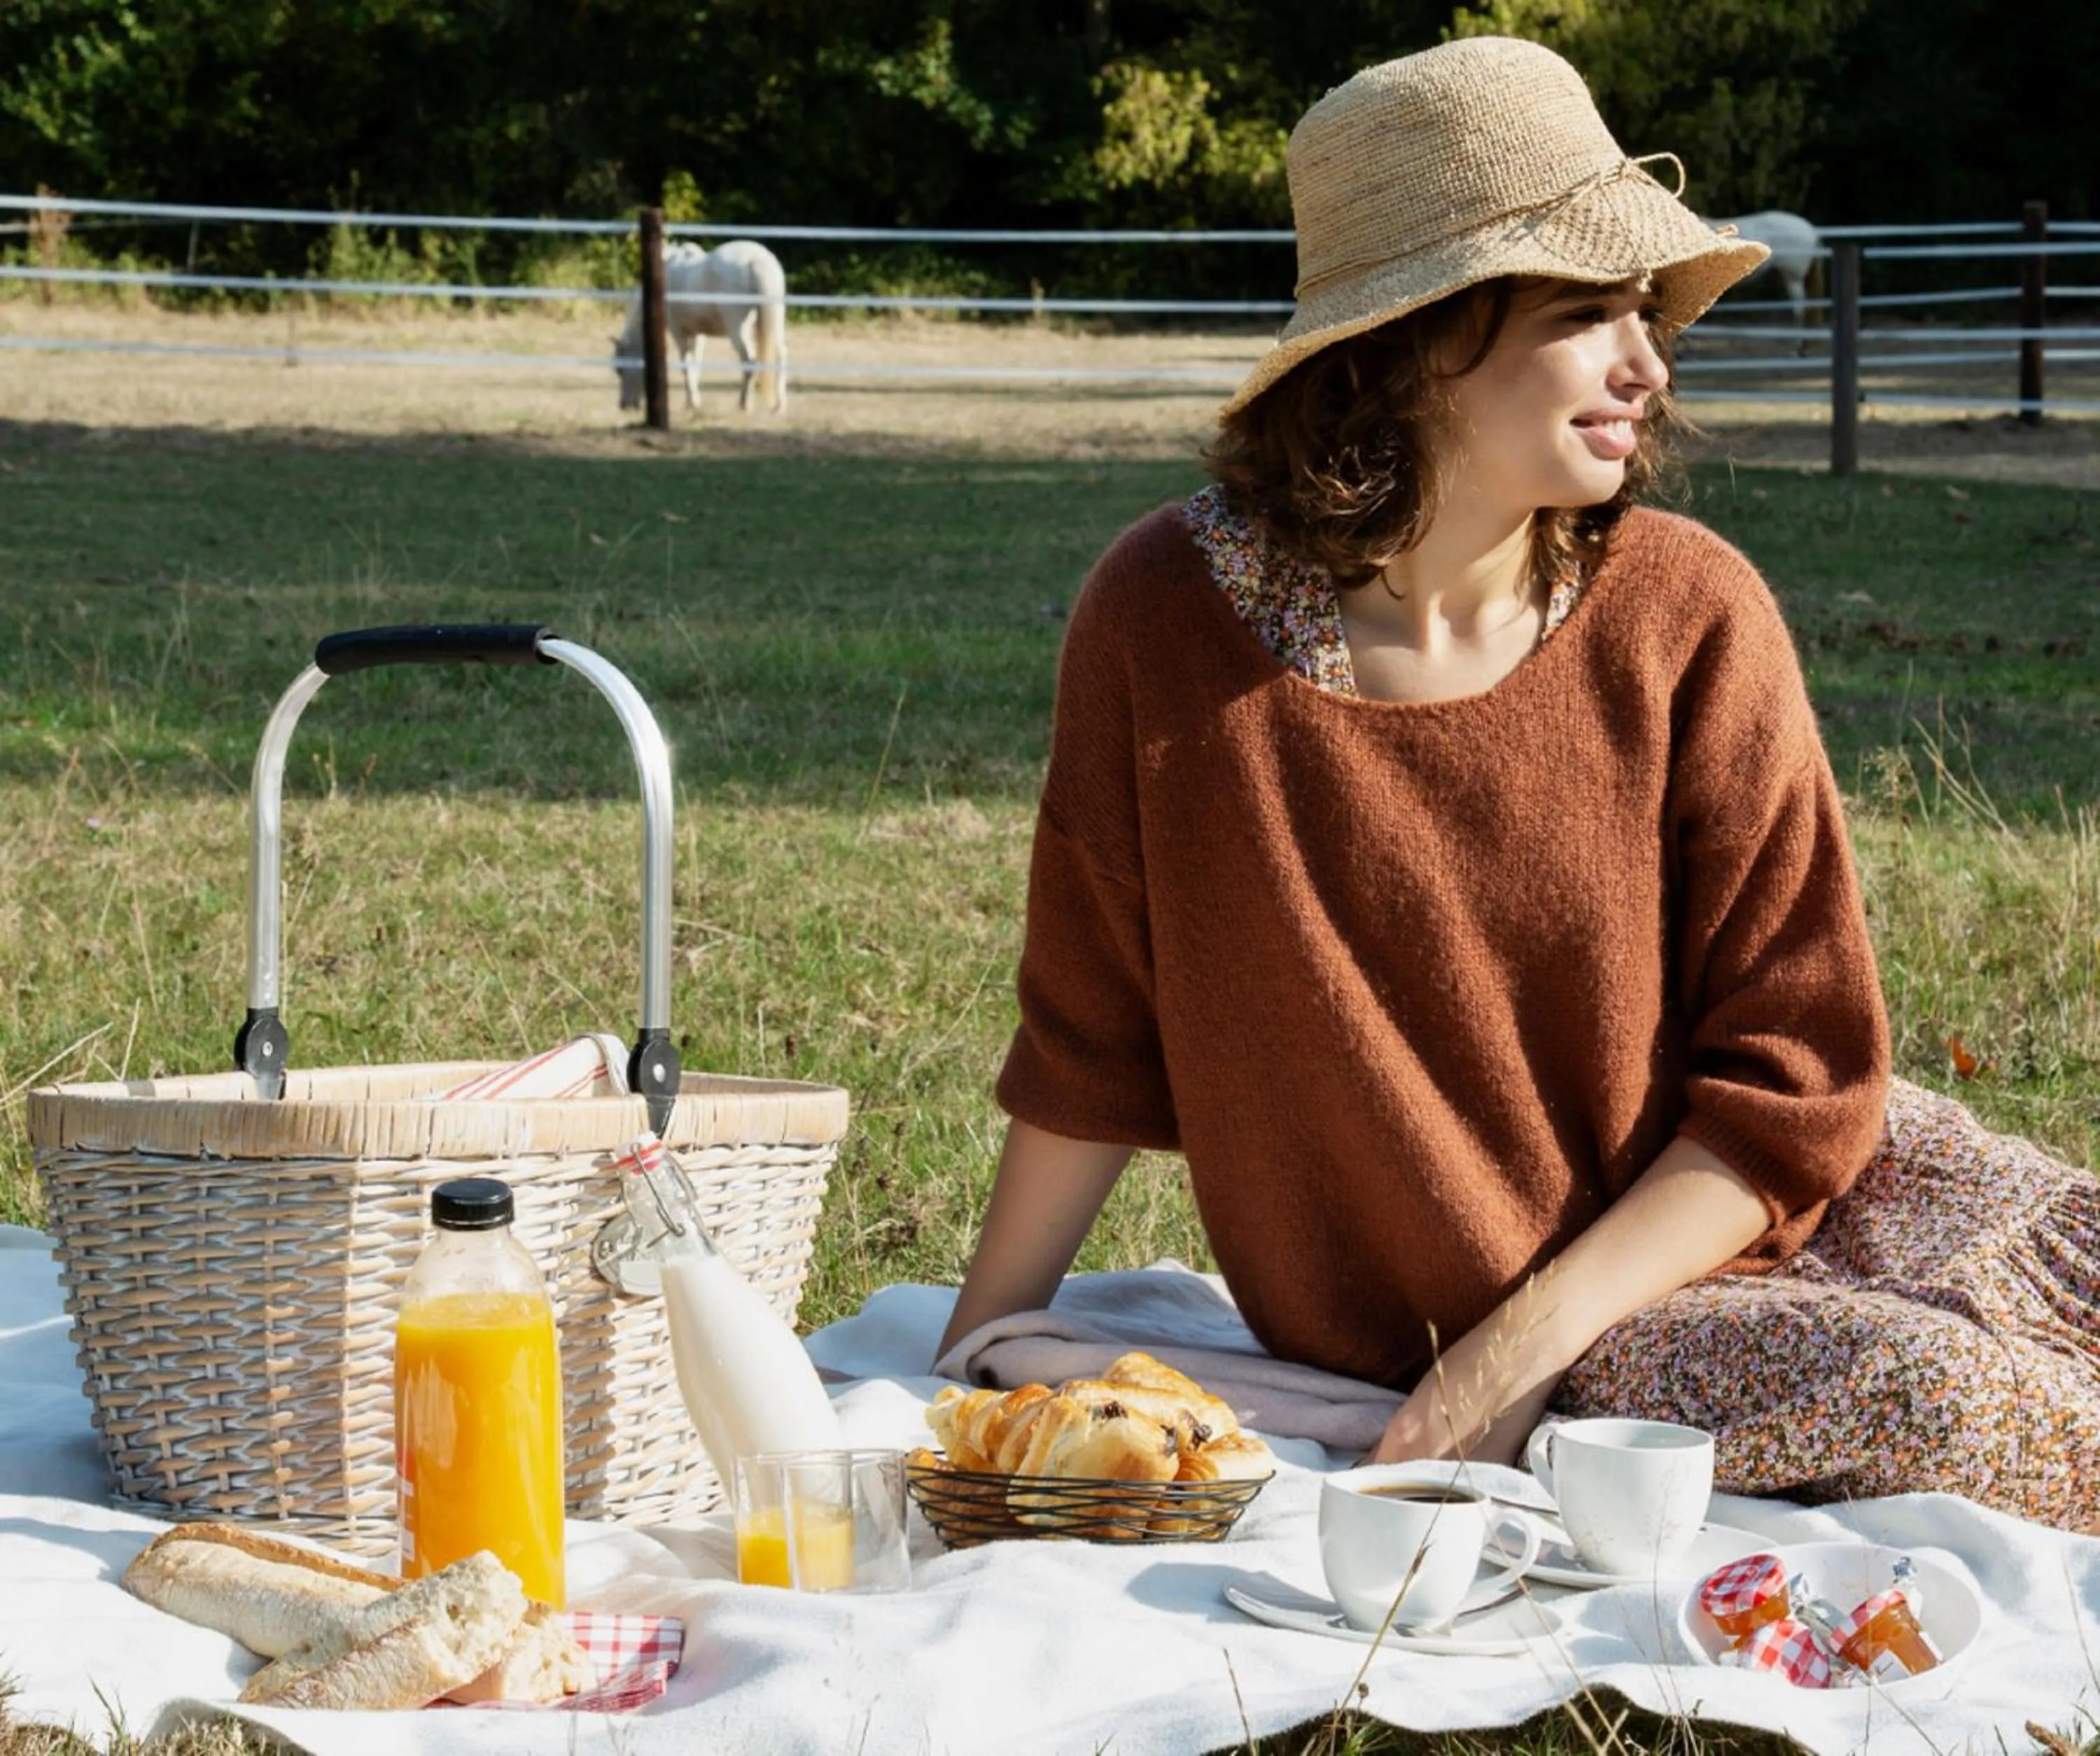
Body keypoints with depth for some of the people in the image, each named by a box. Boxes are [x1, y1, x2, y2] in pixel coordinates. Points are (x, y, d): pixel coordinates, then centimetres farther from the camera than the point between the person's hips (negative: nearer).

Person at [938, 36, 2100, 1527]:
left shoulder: (1690, 616, -10)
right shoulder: (1170, 620, -13)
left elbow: (1800, 1075, -8)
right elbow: (1094, 1037, 0)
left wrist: (1521, 1345, -17)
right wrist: (978, 1354, 4)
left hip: (1750, 1203, 3)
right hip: (1454, 1331, -3)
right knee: (1945, 1402, -28)